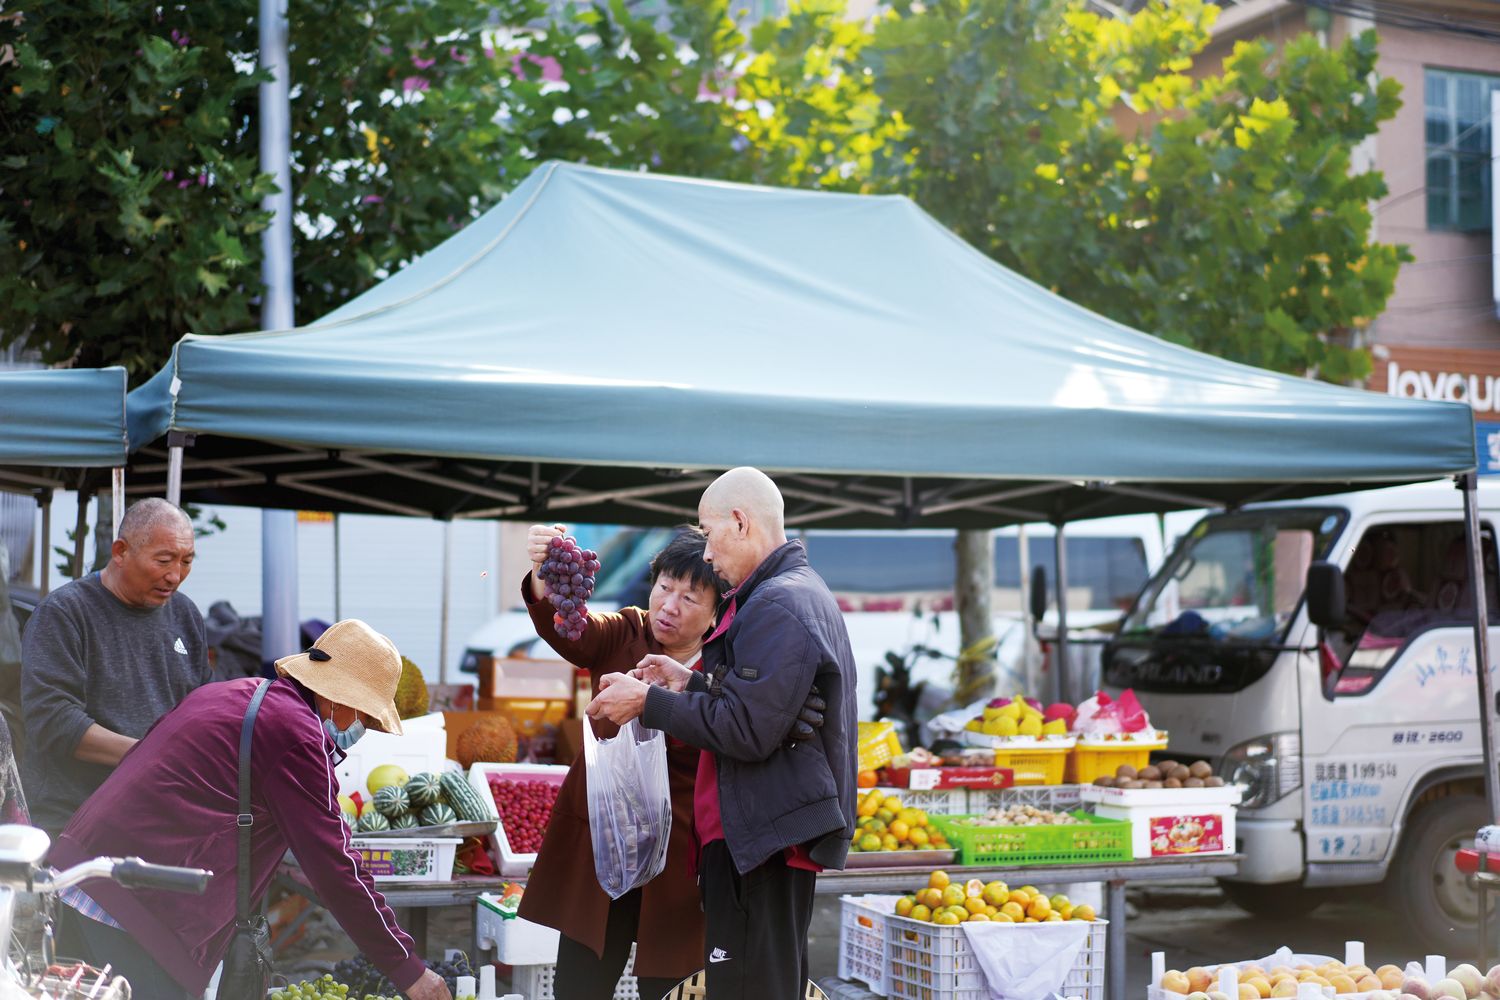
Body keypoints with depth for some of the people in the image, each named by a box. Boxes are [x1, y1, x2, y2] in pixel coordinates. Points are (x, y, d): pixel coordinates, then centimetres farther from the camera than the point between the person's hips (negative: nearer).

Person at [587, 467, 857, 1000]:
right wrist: (692, 682, 15)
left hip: (760, 836, -11)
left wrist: (647, 702, -13)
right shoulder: (803, 592, 17)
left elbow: (746, 730, -22)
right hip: (774, 829, 11)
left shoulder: (777, 606, -17)